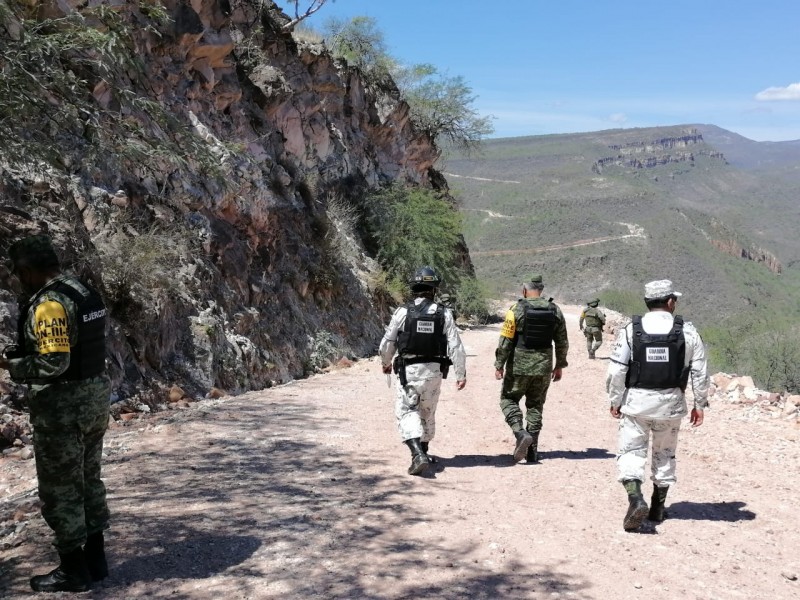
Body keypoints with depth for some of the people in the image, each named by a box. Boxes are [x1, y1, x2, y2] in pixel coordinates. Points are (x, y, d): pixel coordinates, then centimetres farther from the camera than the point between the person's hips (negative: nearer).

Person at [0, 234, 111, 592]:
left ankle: (73, 571, 16)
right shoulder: (85, 293, 8)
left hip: (63, 405, -9)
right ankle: (95, 558, 29)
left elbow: (53, 362, -26)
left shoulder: (49, 303, -20)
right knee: (88, 479, 18)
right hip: (95, 395, 9)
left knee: (59, 488, 5)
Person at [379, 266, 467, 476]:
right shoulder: (444, 314, -3)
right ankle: (424, 452, 34)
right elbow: (456, 347, -5)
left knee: (407, 412, 2)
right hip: (434, 371, 3)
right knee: (427, 413, 20)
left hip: (408, 371, -3)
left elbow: (387, 342, 1)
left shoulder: (403, 312, -7)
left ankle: (418, 454, -18)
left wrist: (386, 363, 20)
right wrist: (461, 374, 3)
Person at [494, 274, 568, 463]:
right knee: (535, 406, 13)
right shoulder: (555, 310, 3)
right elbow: (562, 342, 8)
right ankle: (532, 451, 14)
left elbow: (505, 341, -11)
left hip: (519, 366, -4)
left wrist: (499, 365, -4)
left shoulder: (517, 310, -10)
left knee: (508, 399, 12)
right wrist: (559, 365, 18)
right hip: (544, 367, 4)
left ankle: (521, 433, -10)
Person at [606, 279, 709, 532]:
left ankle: (636, 499, -15)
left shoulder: (631, 330, -6)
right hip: (671, 403, 2)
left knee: (631, 451, 7)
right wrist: (700, 404, 9)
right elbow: (700, 372, -2)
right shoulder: (687, 331, -3)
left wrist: (615, 401, 5)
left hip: (636, 400, -1)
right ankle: (658, 508, 27)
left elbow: (616, 371, -7)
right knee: (665, 454, 17)